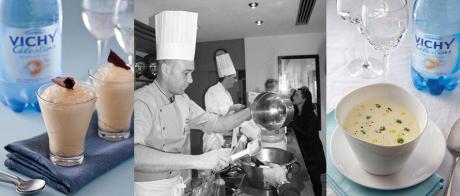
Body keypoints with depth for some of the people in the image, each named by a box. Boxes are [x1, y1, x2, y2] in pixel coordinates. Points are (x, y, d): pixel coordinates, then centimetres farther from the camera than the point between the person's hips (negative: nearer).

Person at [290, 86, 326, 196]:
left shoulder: (310, 115, -16)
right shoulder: (296, 113, 4)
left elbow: (309, 136, -23)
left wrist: (294, 125, -25)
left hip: (313, 155, -6)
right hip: (303, 152, 6)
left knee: (315, 181, 3)